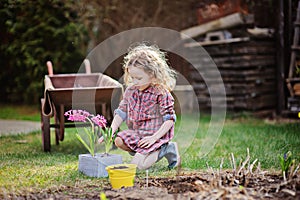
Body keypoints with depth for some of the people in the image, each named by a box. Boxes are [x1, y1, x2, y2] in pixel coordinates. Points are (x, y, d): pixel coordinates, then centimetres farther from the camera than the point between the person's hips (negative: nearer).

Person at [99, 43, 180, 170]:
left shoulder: (161, 93, -15)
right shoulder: (130, 90, 3)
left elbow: (169, 119, -15)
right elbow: (121, 112, 5)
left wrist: (154, 138, -23)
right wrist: (110, 132, -8)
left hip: (156, 135, -7)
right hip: (136, 133, 7)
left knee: (137, 165, -19)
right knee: (119, 141, -19)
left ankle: (165, 149, 2)